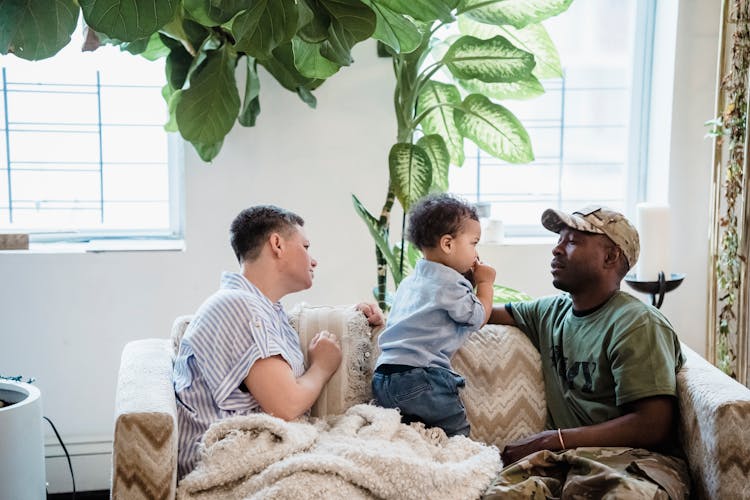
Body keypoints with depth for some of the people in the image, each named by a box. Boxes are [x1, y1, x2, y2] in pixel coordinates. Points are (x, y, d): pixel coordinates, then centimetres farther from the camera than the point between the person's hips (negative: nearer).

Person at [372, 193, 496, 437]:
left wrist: (470, 281, 25)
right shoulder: (450, 283, -7)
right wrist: (485, 283, 16)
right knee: (457, 433, 0)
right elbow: (478, 318, 2)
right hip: (419, 376, -8)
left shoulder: (410, 280, 21)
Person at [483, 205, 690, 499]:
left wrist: (552, 440, -15)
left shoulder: (637, 325, -7)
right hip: (567, 457, 4)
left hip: (632, 460, -3)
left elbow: (652, 427, -14)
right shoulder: (550, 312, 16)